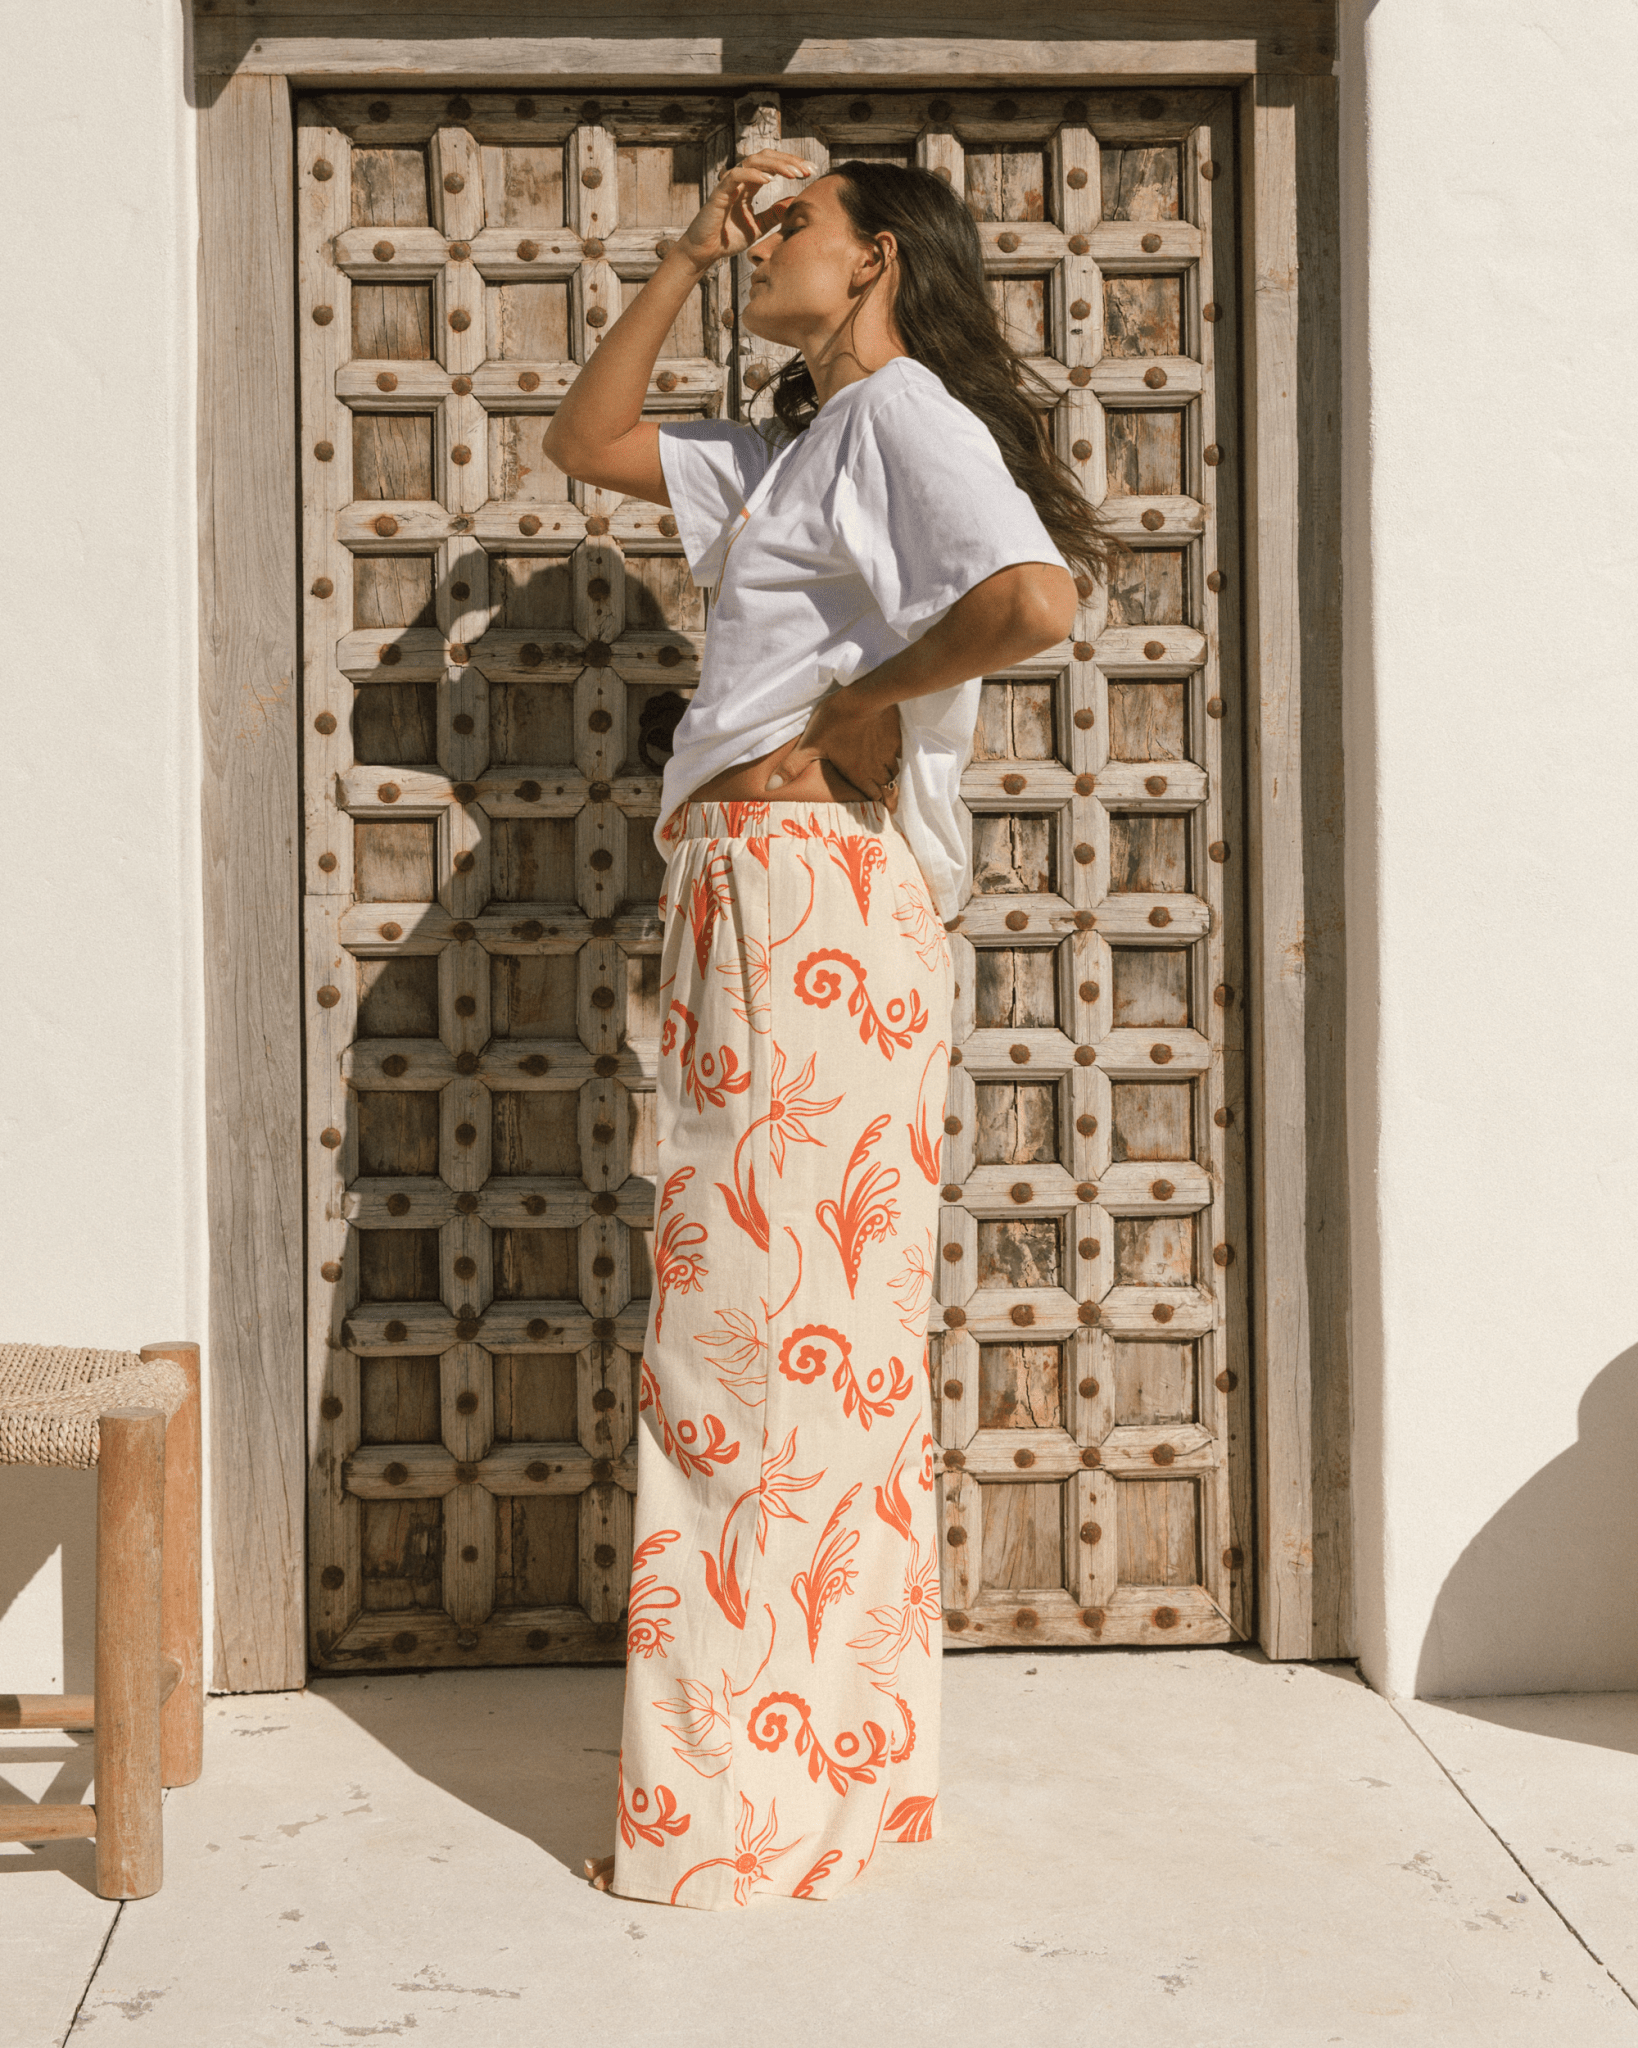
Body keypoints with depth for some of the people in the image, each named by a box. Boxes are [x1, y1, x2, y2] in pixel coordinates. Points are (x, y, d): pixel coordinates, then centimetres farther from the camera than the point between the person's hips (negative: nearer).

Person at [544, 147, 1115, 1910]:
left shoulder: (904, 412, -6)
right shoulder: (786, 454, 23)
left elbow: (1037, 597, -24)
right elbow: (584, 441, 29)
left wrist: (869, 697, -10)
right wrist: (687, 257, 23)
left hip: (808, 889, -10)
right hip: (757, 899, 10)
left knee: (766, 1328, -7)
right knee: (827, 1342, 13)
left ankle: (740, 1812, 2)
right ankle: (850, 1760, 24)